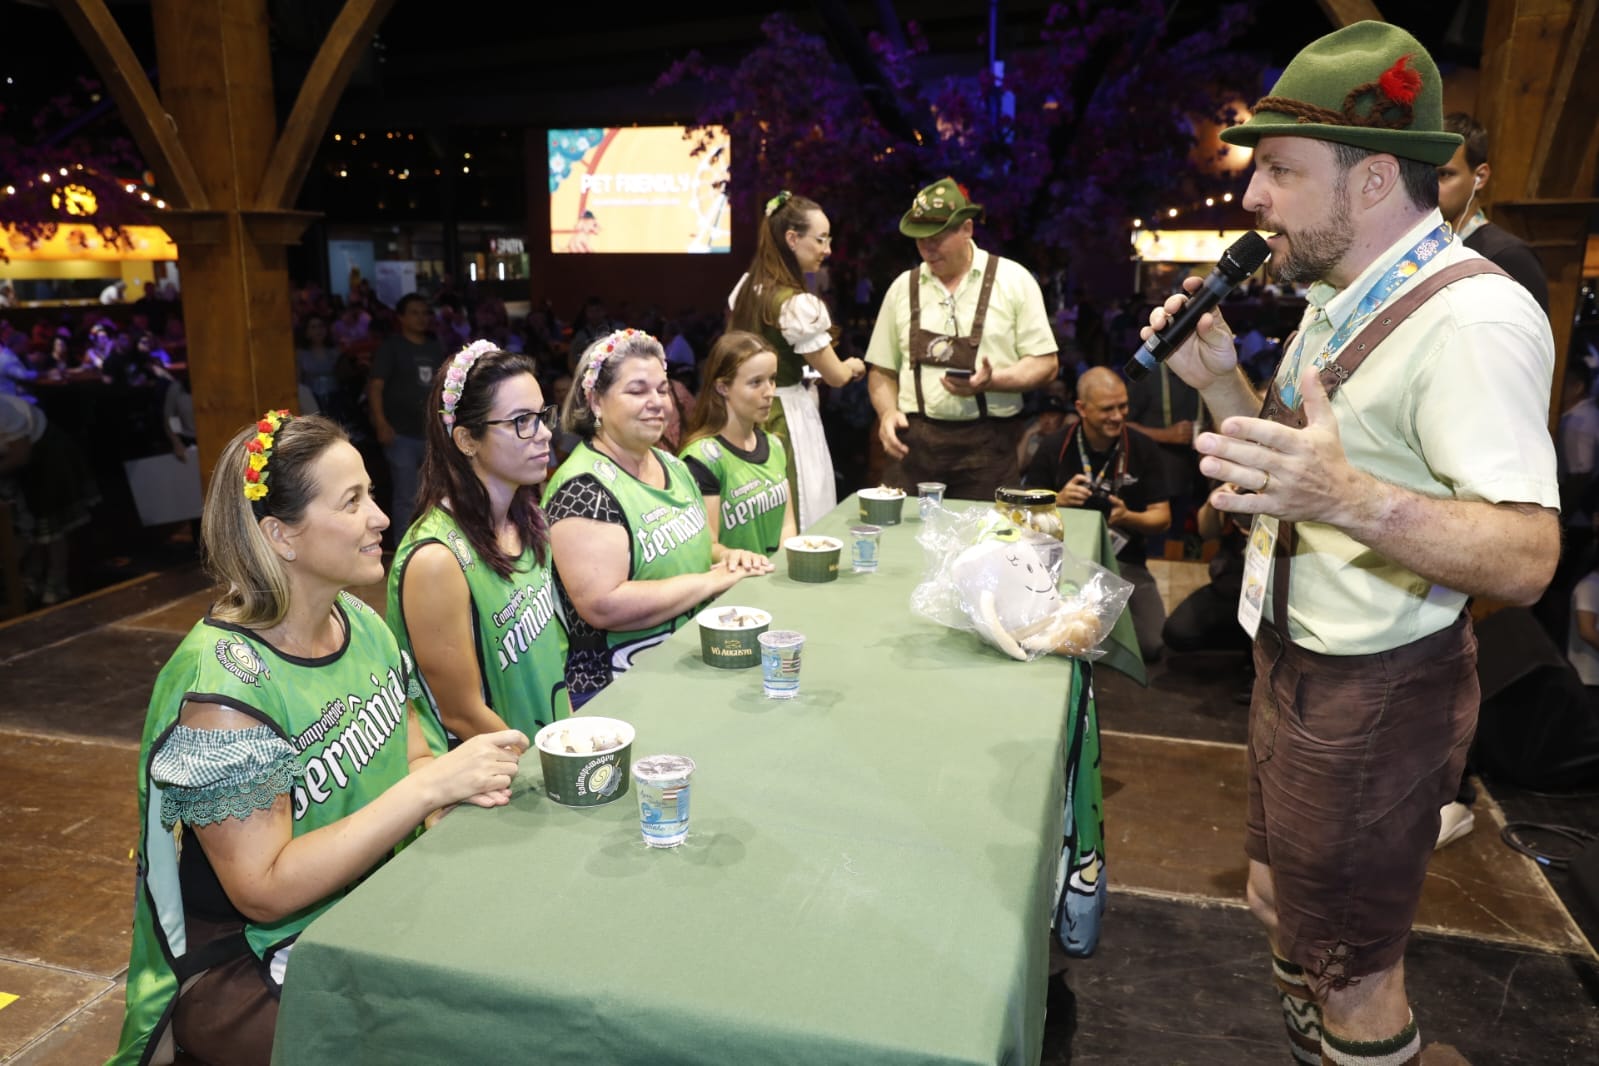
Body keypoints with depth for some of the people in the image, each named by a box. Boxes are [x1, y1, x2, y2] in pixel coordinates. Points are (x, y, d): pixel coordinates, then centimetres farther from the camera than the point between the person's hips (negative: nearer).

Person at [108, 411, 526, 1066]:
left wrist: (465, 777, -14)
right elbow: (265, 890, -22)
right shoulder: (223, 684, -22)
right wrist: (430, 786, -27)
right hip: (243, 973, -6)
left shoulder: (361, 624, -1)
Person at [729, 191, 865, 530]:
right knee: (802, 521, 2)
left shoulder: (746, 287, 5)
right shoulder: (797, 304, -20)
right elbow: (836, 376, -12)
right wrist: (854, 365, 11)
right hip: (789, 416, -8)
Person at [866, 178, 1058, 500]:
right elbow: (883, 370, 16)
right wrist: (887, 412, -3)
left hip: (985, 446, -2)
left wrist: (991, 381, -15)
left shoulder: (1013, 280, 4)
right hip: (913, 442, 2)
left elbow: (1045, 363, 1)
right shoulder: (903, 287, 12)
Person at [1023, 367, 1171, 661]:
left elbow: (1162, 517, 3)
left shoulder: (1145, 450, 3)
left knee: (1152, 645, -17)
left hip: (1125, 561, 1)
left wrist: (1128, 517, -18)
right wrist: (1058, 502, -17)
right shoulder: (1053, 448, 0)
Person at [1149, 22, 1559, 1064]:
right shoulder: (1343, 300, 9)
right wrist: (1221, 381, -1)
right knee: (1281, 904, 23)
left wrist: (1350, 500, -46)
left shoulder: (1471, 317, -22)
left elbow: (1527, 557, -29)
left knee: (1354, 968, 8)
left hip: (1377, 695, -9)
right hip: (1296, 659, 9)